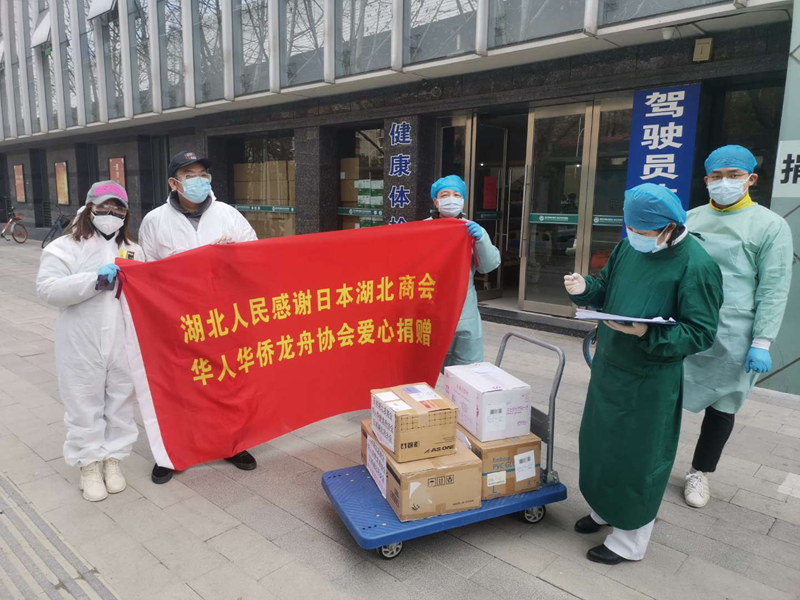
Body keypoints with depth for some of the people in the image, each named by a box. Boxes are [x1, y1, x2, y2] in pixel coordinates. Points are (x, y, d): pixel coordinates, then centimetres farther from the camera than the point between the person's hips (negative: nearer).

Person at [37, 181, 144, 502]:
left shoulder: (132, 249, 12)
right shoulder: (65, 246, -3)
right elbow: (47, 289, -14)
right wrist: (95, 279, -20)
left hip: (124, 341, 4)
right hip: (82, 345, -3)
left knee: (121, 400, 12)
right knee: (85, 403, 7)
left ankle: (113, 457, 29)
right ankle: (89, 463, 23)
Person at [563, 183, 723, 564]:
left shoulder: (697, 266, -19)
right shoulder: (628, 248, 1)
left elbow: (701, 333, -17)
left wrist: (647, 335, -31)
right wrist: (585, 288, -9)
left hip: (652, 380, -7)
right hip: (608, 367, 7)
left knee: (638, 457, 6)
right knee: (600, 442, 19)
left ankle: (629, 540, 26)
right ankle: (604, 509, 43)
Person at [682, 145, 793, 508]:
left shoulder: (770, 226, -1)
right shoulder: (689, 219, 9)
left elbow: (774, 290, -5)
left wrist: (762, 343, -11)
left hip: (731, 337, -2)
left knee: (722, 406, 11)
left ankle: (700, 471, 29)